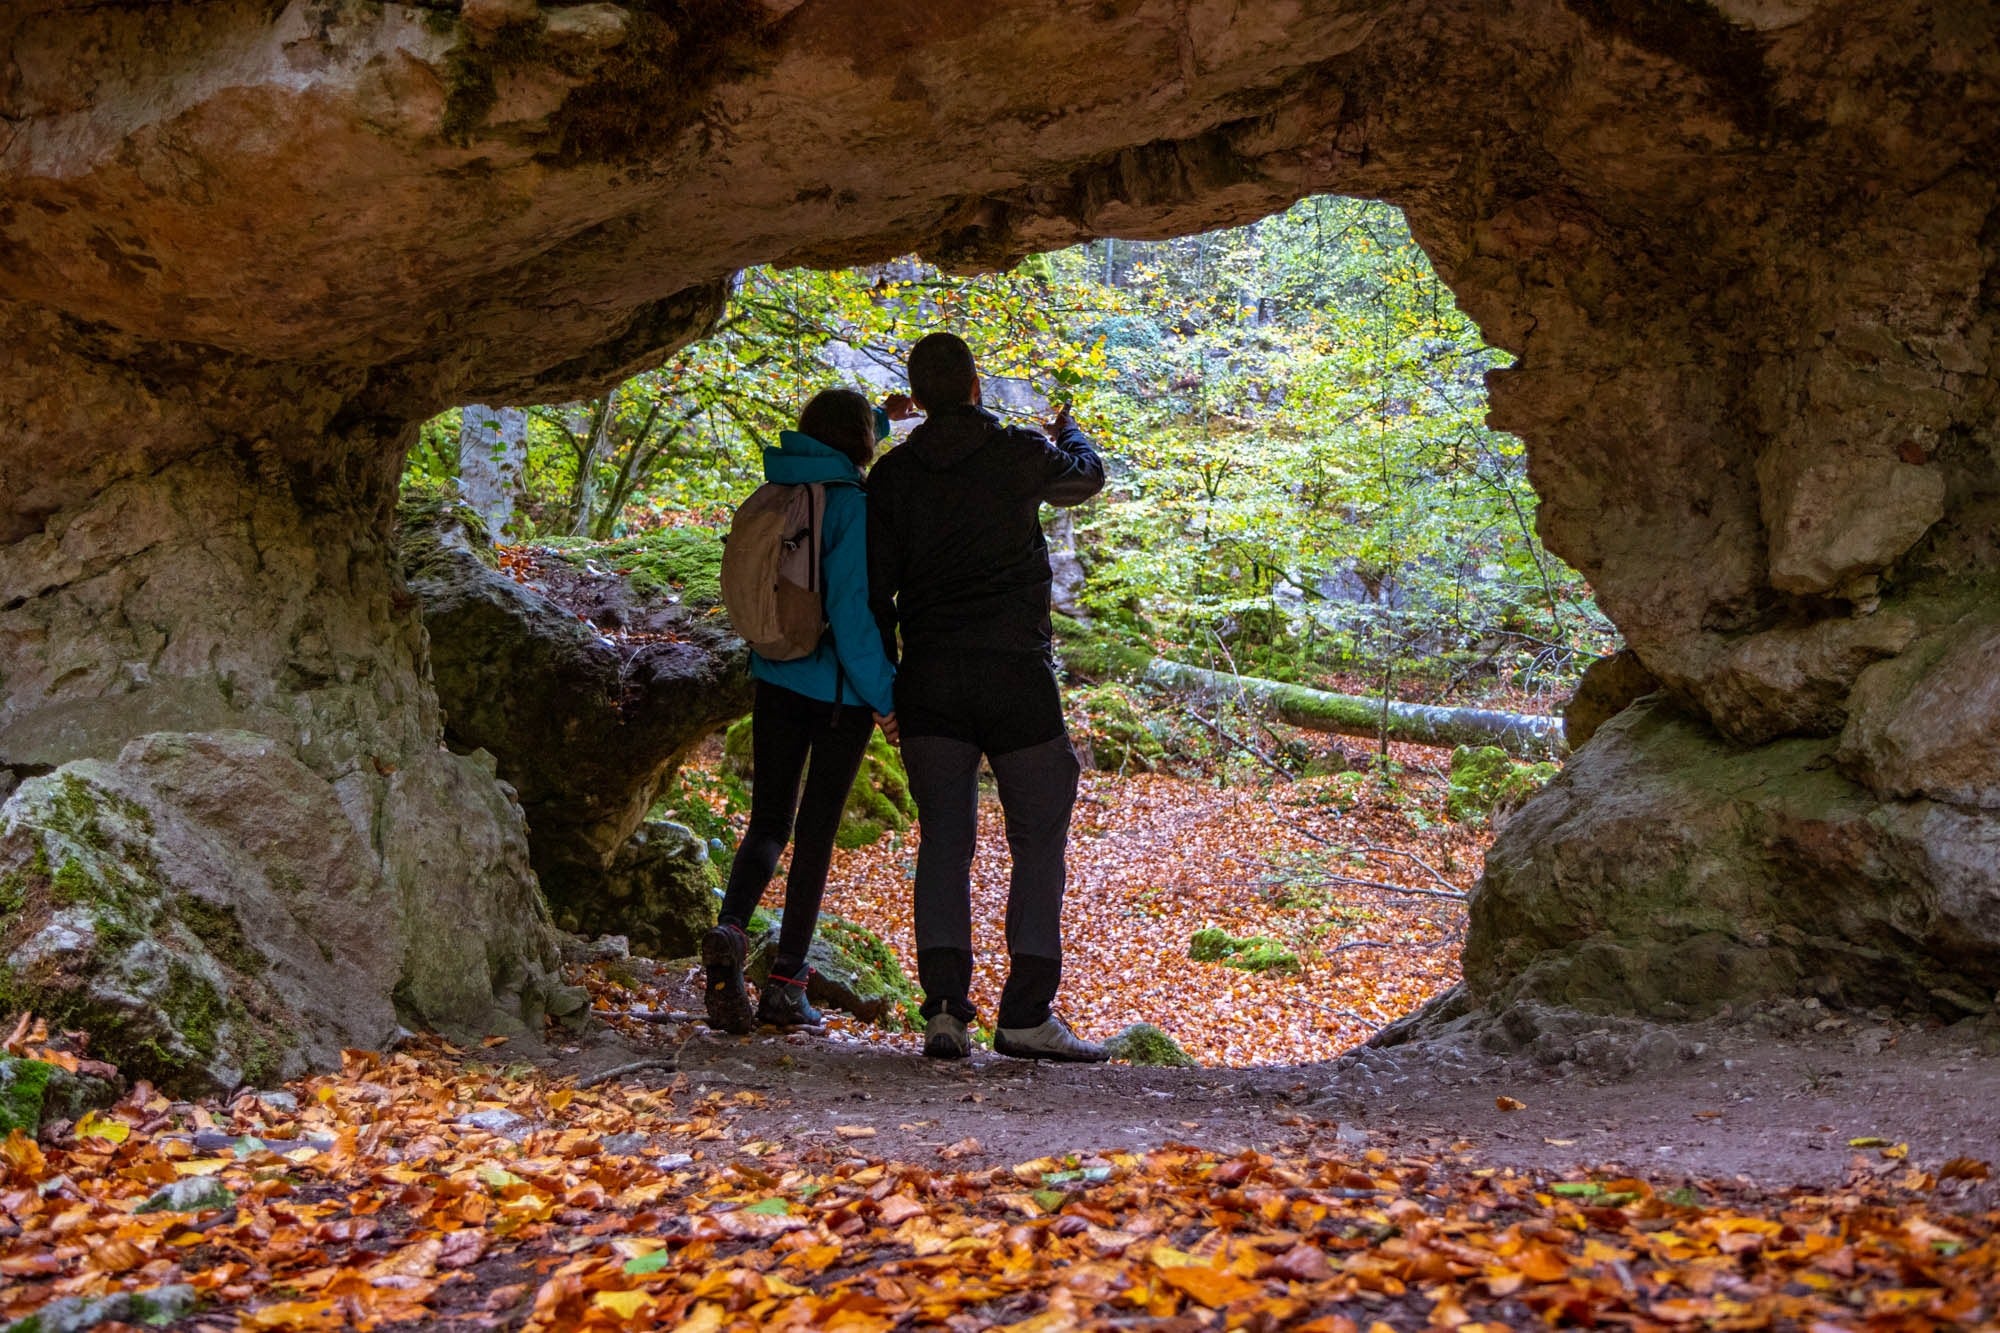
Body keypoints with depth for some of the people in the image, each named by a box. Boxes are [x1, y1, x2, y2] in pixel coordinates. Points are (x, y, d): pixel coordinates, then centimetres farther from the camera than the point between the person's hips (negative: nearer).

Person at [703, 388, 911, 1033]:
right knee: (817, 831, 4)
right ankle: (786, 983, 5)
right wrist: (885, 695, -13)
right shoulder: (852, 505, -15)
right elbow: (852, 610, -19)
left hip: (776, 682, 5)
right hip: (839, 690, -5)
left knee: (769, 821, 12)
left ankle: (730, 928, -16)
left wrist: (879, 417, 40)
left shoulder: (779, 488, 5)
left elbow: (826, 458, 31)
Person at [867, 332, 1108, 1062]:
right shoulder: (1019, 453, -1)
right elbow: (1087, 478, 21)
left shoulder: (893, 474, 6)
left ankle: (944, 1006, -4)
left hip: (928, 675, 3)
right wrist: (1069, 432, 43)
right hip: (1014, 672, -3)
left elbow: (876, 588, 5)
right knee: (1039, 836, 4)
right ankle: (1027, 1013, -1)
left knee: (944, 838, 7)